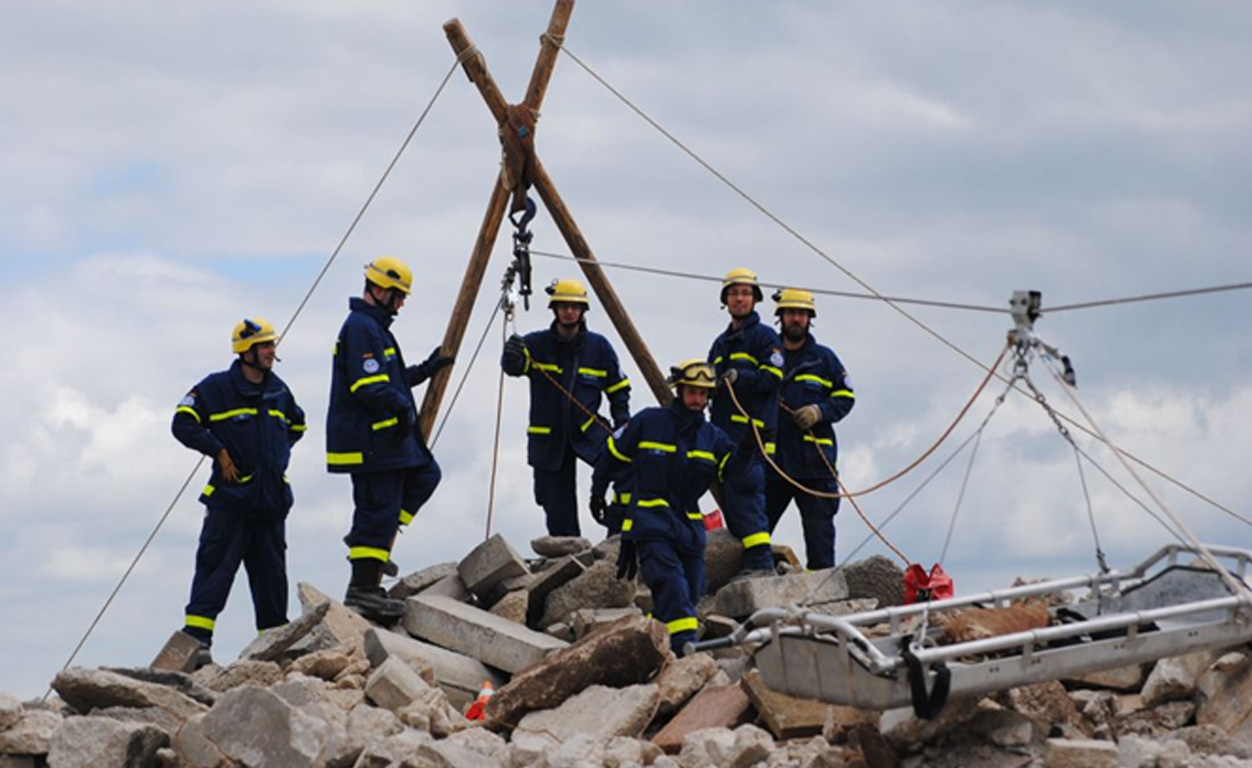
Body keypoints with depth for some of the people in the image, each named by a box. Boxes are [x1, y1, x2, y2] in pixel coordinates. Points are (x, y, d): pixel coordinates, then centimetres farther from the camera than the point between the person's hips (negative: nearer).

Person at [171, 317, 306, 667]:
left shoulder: (278, 390, 13)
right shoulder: (216, 388, -6)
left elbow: (296, 425, 31)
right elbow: (183, 424, -9)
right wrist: (218, 451, -12)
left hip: (271, 500, 6)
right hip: (230, 497, -6)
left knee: (271, 574, 10)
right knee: (215, 568, -11)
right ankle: (196, 639, -14)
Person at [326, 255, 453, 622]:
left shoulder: (374, 327, 20)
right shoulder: (361, 328, -15)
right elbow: (369, 387, -24)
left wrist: (426, 369, 21)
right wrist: (402, 406, -19)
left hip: (385, 437, 11)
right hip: (369, 441, -11)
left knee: (425, 475, 18)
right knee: (378, 510, -8)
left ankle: (367, 539, 14)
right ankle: (363, 589, -5)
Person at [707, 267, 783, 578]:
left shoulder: (764, 336, 1)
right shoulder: (720, 344, 26)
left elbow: (771, 378, -10)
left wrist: (740, 376, -23)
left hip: (753, 429, -8)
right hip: (725, 430, 8)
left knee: (743, 491, -17)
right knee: (729, 497, 5)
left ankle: (760, 560, -20)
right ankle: (750, 561, 8)